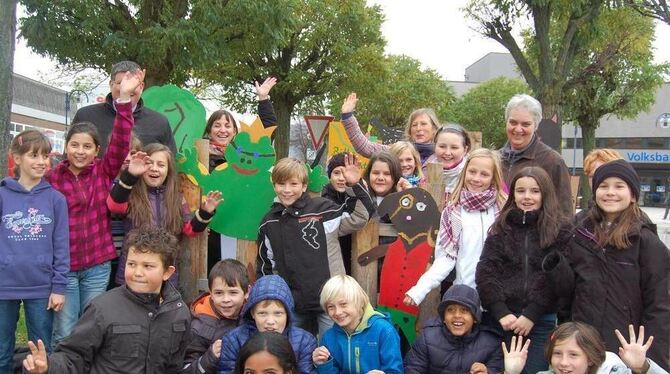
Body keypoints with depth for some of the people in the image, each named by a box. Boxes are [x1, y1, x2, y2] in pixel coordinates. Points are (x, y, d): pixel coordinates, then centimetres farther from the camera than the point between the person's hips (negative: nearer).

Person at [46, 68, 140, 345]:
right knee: (64, 334, 3)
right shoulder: (51, 177, -4)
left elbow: (120, 143, -11)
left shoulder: (104, 171, 2)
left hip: (98, 264, 2)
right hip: (63, 265, -2)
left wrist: (124, 100, -19)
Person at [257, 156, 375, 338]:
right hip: (292, 306, 4)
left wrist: (356, 185, -16)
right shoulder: (269, 224, 6)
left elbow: (361, 216, -5)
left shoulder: (322, 209, -6)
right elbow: (265, 268, 14)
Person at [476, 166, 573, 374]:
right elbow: (486, 273, 1)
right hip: (500, 319, 2)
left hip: (542, 322, -2)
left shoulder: (560, 231, 4)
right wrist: (501, 313, -10)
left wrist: (531, 315, -13)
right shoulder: (501, 228, 10)